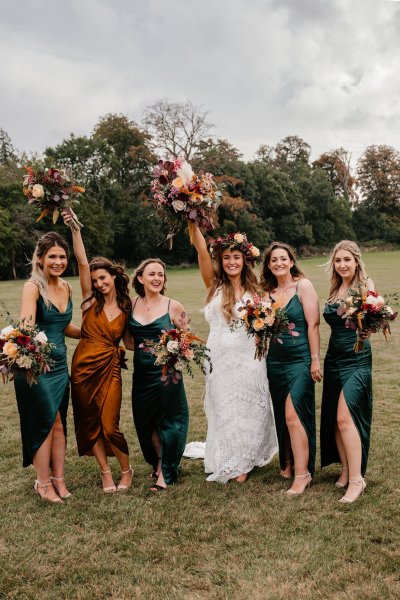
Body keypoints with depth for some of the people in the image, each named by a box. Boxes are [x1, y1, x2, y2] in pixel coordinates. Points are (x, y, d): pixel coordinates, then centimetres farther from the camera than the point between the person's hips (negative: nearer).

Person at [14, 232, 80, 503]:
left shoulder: (66, 287, 7)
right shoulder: (33, 287, -13)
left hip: (60, 365, 6)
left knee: (59, 423, 12)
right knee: (48, 422, 1)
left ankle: (58, 479, 25)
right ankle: (43, 483, 19)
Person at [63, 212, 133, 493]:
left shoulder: (126, 307, 4)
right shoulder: (91, 300, -1)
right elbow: (82, 262, -12)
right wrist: (75, 228, -20)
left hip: (110, 369, -1)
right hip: (84, 367, 1)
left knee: (110, 425, -2)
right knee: (90, 423, 9)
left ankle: (126, 470, 22)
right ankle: (106, 472, 25)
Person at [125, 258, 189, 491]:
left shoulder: (173, 306, -7)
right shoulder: (132, 305, 3)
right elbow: (128, 341, 11)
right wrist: (141, 346, -9)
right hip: (141, 373, 4)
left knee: (168, 420, 6)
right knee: (146, 421, 15)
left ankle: (165, 472, 24)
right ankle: (158, 462, 40)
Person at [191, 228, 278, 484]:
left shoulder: (255, 290, 5)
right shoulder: (215, 285, 2)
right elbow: (202, 250, -9)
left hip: (249, 359, 1)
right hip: (221, 359, -1)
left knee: (248, 410, 8)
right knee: (224, 410, 8)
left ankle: (244, 462, 26)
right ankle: (228, 463, 25)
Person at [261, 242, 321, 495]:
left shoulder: (303, 285, -6)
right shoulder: (268, 291, 8)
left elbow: (313, 325, -10)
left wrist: (315, 360, -12)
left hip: (300, 360, -5)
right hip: (275, 361, 5)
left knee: (292, 414, -12)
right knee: (282, 416, 13)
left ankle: (303, 473, -1)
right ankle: (288, 463, 30)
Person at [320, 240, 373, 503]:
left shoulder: (366, 286, -6)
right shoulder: (335, 289, 11)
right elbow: (334, 323, 12)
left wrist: (366, 331, -38)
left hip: (357, 360, -7)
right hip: (334, 359, 7)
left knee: (345, 417, -13)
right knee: (333, 418, 10)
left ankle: (357, 480, -3)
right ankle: (346, 470, 25)